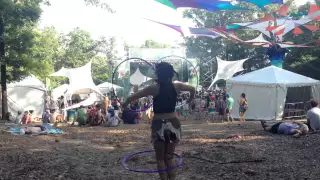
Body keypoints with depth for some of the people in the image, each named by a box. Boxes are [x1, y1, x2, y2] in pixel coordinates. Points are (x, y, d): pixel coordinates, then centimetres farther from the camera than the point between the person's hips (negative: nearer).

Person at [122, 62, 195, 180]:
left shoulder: (154, 88, -10)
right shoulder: (176, 86, 1)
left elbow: (132, 97, -5)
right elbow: (192, 89, 19)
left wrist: (125, 103, 14)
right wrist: (190, 99, 38)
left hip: (159, 125, -3)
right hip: (174, 124, 4)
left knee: (160, 159, 12)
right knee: (169, 158, 17)